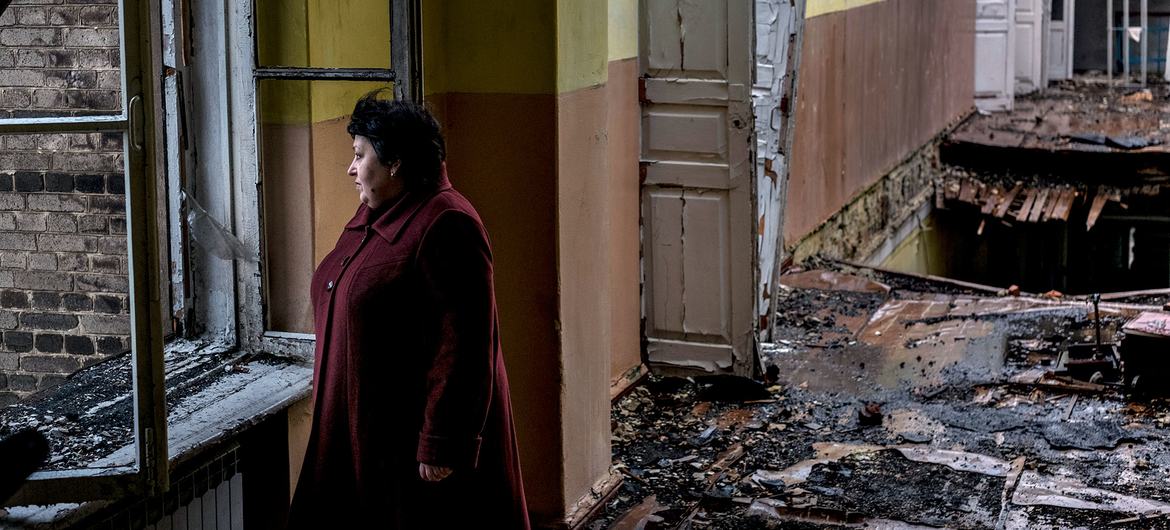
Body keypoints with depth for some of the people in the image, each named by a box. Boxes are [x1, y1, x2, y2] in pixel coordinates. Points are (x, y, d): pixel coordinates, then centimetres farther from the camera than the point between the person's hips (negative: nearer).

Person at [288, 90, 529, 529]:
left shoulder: (444, 227, -18)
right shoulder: (371, 217, 12)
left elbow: (463, 347, -22)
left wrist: (443, 446, -24)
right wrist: (329, 406, 23)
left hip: (412, 437, -9)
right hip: (359, 429, 9)